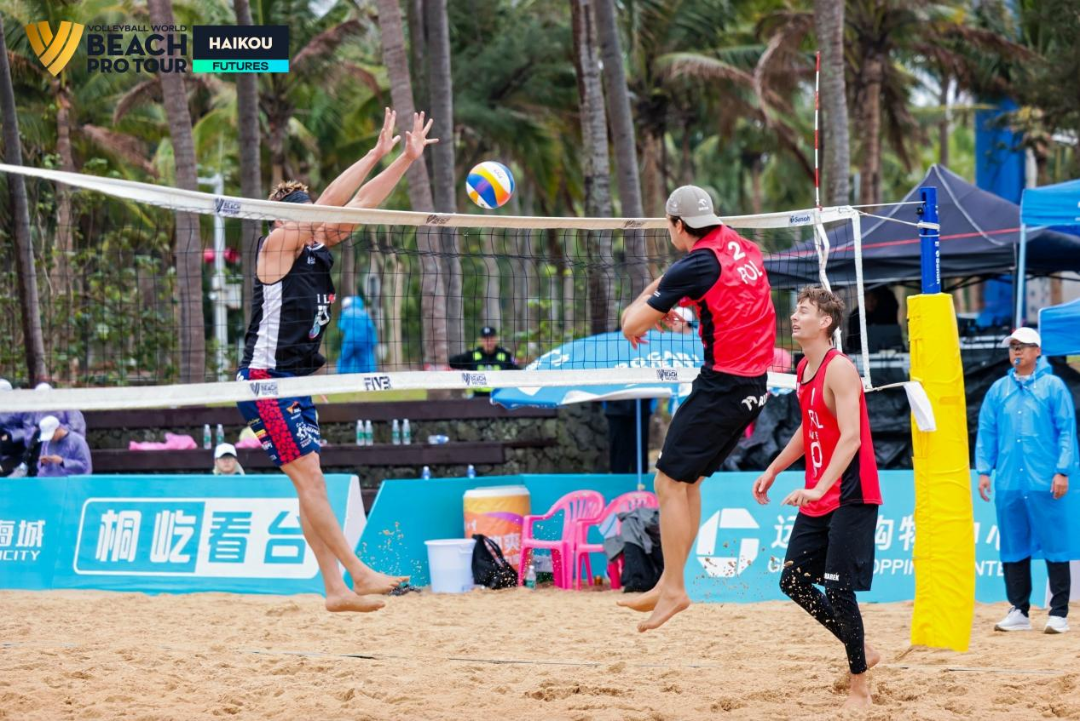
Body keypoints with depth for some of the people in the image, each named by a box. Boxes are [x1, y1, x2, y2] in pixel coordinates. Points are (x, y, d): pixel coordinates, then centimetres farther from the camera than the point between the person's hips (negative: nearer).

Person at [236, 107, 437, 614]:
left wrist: (408, 158, 9)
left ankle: (337, 590, 4)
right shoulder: (279, 245, -10)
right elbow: (329, 203, -21)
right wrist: (376, 154, -22)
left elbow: (360, 203, 13)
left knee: (311, 486, 6)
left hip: (295, 382, 9)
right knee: (310, 480, -9)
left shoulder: (315, 252, 11)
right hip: (266, 381, -9)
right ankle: (359, 573, -9)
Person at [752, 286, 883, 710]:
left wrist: (820, 488, -35)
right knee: (793, 581, 9)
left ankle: (859, 686, 4)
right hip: (817, 500, 9)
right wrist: (773, 470, 29)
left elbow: (851, 437, -26)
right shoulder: (804, 369, 10)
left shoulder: (839, 369, -17)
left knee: (839, 589, -8)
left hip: (849, 497, -9)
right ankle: (861, 651, 23)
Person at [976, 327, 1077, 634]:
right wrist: (984, 470, 4)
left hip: (1045, 483, -4)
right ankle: (1019, 611, 15)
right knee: (1013, 548, 7)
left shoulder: (1053, 386, 2)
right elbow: (986, 432, 13)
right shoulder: (998, 390, 12)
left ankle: (1059, 613, 1)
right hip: (1008, 483, 4)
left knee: (1054, 547, -3)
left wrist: (1062, 470, -10)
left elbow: (1067, 431, -2)